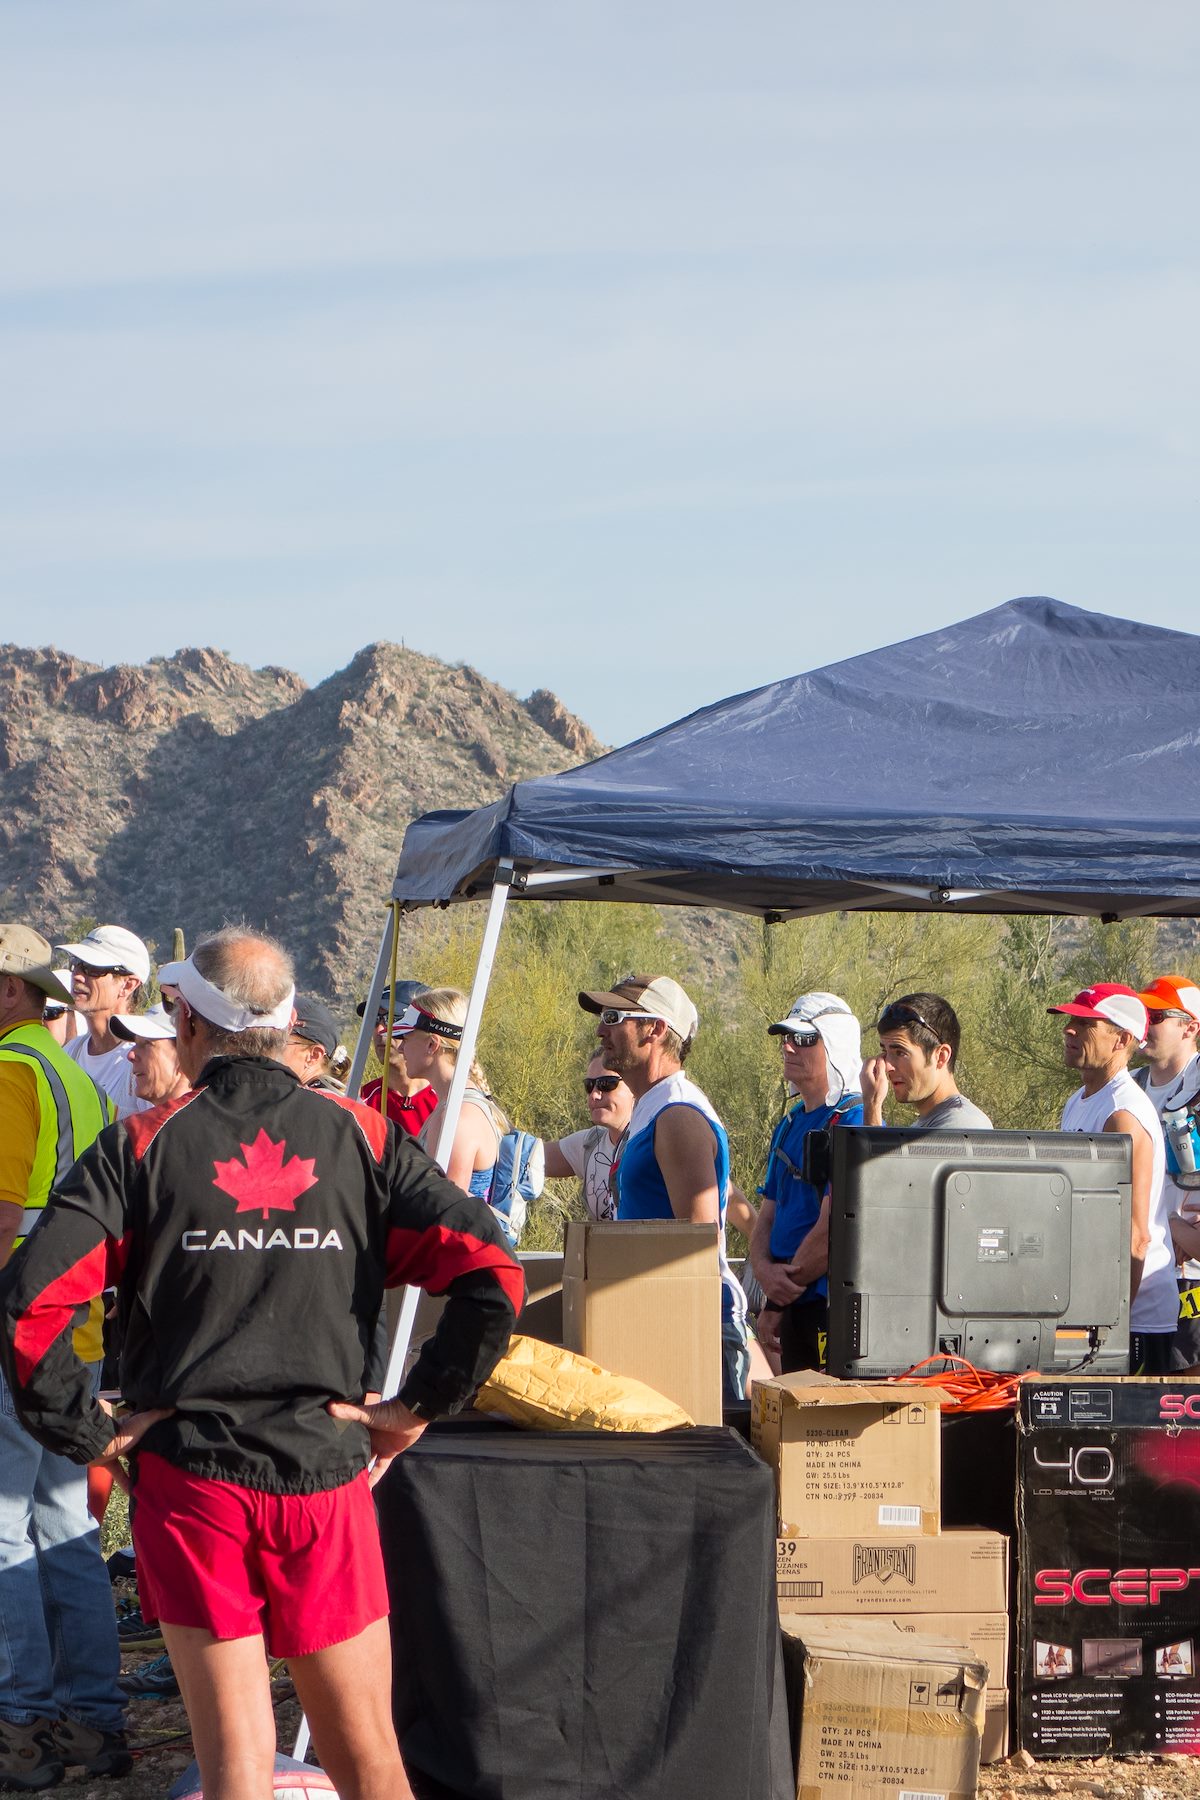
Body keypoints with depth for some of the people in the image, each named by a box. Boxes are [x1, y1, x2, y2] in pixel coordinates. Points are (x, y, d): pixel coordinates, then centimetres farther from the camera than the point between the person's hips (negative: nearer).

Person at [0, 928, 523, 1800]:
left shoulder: (140, 1147, -2)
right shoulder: (358, 1135, 3)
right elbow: (494, 1273, -6)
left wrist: (85, 1430, -4)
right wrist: (417, 1408, 1)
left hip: (190, 1478, -1)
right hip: (329, 1475, 1)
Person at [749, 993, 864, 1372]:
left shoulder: (853, 1120, -12)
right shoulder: (790, 1123, 17)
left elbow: (830, 1231, -17)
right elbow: (766, 1220, 16)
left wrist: (776, 1303, -9)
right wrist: (765, 1272, -6)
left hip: (834, 1310, -9)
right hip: (793, 1306, 9)